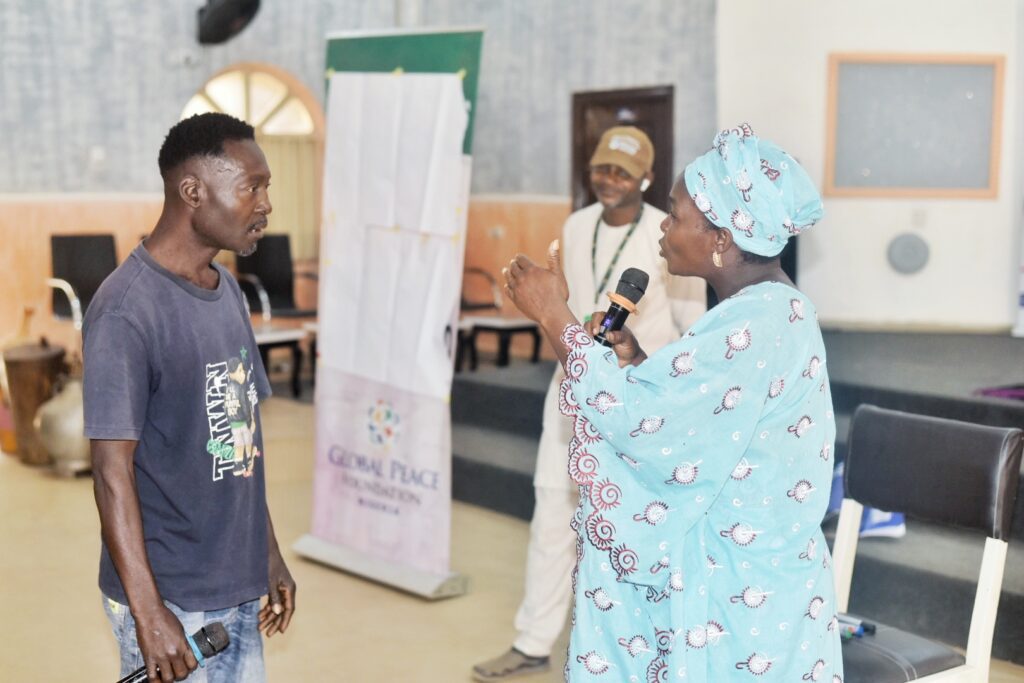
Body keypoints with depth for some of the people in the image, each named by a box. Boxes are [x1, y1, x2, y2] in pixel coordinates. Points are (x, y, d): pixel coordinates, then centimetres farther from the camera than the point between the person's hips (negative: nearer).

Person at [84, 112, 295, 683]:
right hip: (172, 598, -7)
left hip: (239, 587, 7)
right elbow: (113, 471, -18)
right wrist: (148, 612, -19)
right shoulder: (126, 311, -18)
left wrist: (269, 552, 15)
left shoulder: (227, 291, 8)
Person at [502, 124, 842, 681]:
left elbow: (634, 415, -24)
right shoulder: (765, 308, 8)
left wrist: (554, 316, -16)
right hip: (726, 568, 9)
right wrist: (634, 360, 2)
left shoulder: (754, 325, -23)